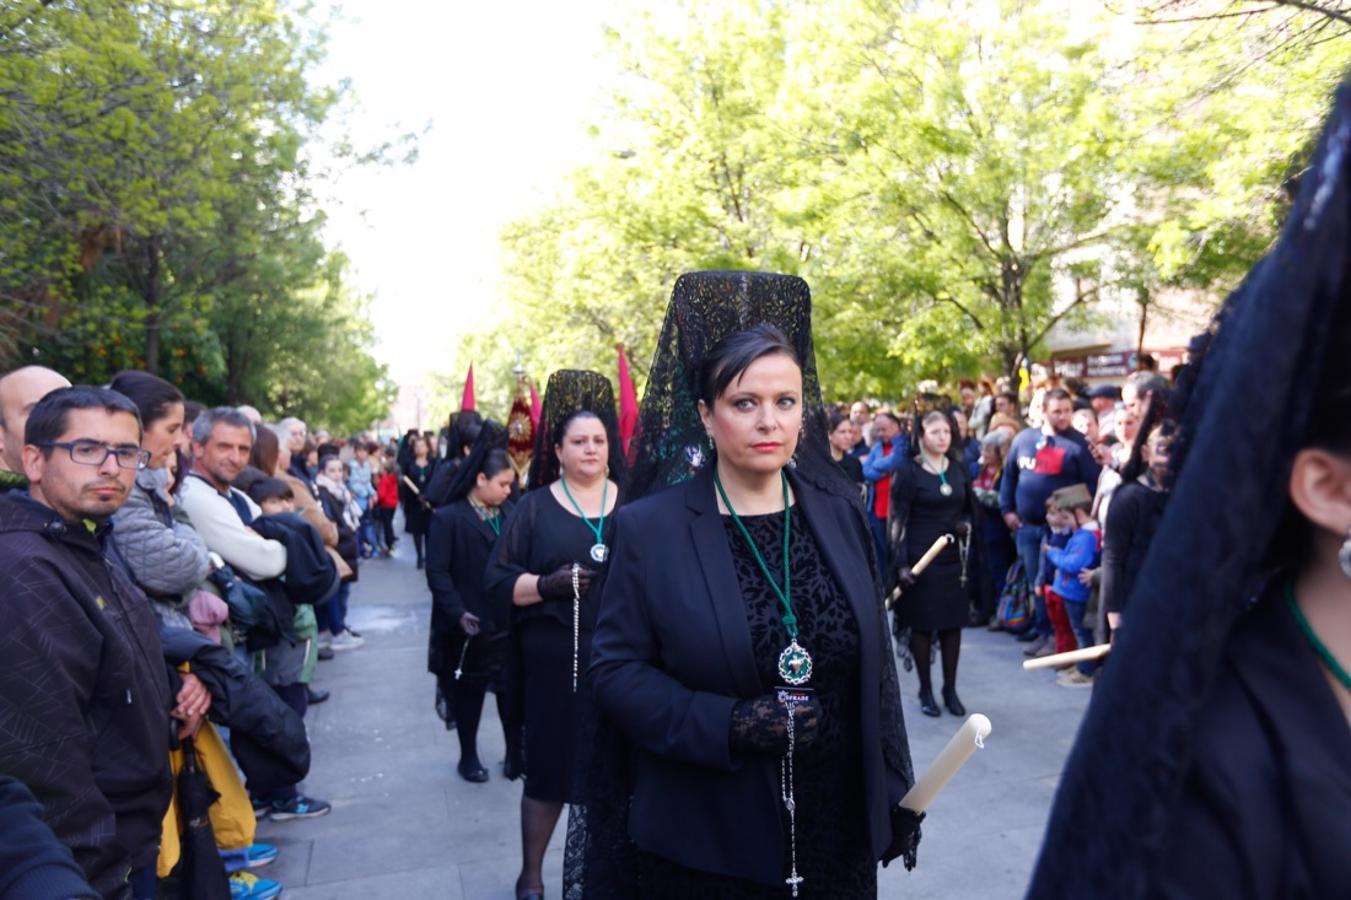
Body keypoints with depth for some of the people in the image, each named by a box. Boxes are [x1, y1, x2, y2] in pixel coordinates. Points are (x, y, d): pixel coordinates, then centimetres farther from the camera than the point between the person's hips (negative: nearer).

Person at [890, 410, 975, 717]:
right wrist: (901, 563, -15)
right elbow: (898, 520, -9)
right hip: (921, 558, -4)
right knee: (922, 625, 4)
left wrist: (966, 524, -4)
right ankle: (925, 690, 17)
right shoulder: (908, 472, -7)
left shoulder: (958, 469, 7)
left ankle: (950, 689, 21)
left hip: (954, 557, 4)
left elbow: (970, 508, 19)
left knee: (953, 623, 8)